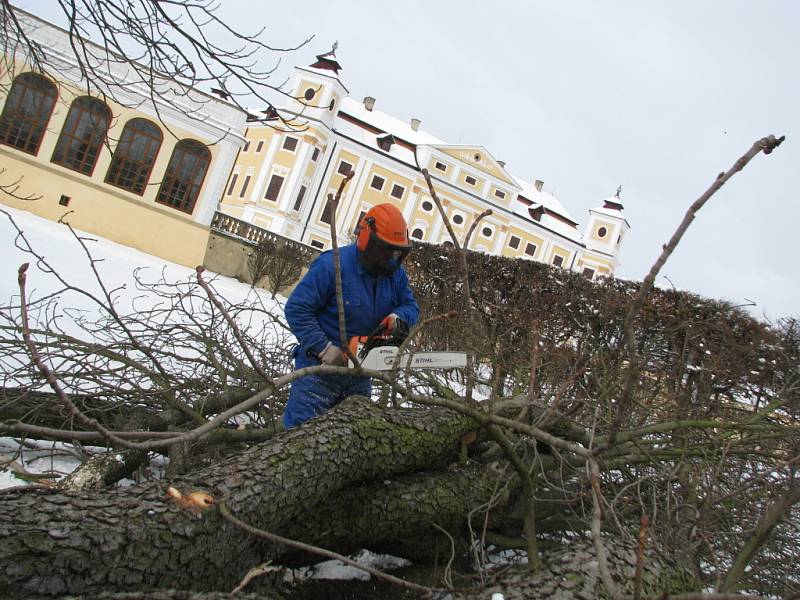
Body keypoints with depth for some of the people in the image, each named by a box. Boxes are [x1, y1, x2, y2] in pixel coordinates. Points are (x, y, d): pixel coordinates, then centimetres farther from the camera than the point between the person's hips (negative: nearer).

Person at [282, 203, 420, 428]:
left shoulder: (396, 273, 1)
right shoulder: (333, 265, -19)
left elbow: (411, 307, 10)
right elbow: (296, 309, -19)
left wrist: (399, 318, -15)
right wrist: (323, 348, -23)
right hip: (320, 367, -6)